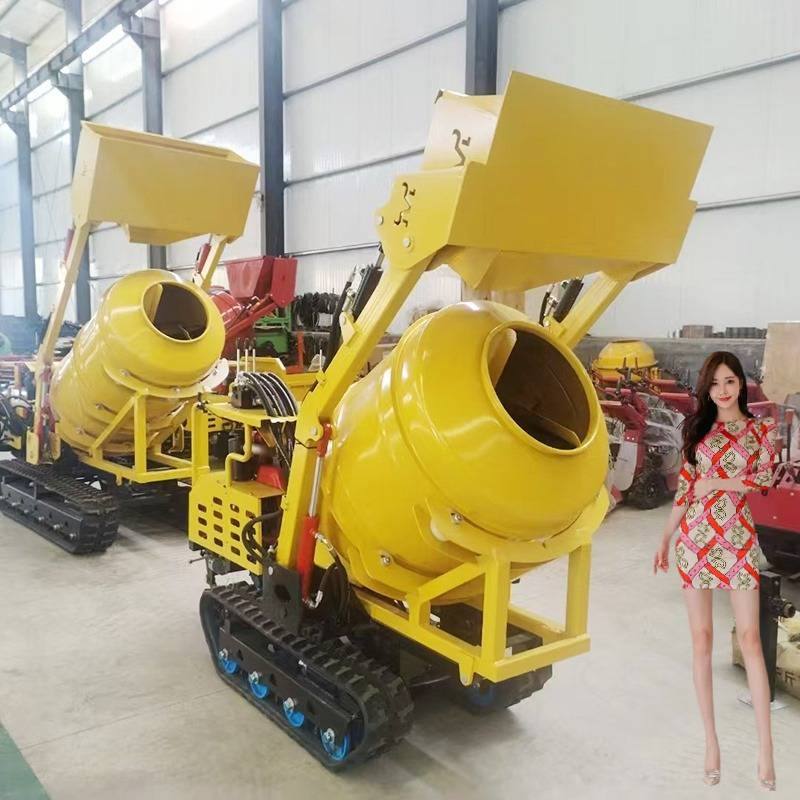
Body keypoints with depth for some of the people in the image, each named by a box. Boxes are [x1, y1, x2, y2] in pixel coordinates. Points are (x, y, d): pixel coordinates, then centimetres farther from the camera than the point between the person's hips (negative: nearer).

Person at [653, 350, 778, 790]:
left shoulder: (761, 428, 5)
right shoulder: (698, 427, 8)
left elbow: (766, 479, -7)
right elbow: (684, 487, 8)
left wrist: (715, 482, -10)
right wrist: (665, 539, 6)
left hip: (738, 539, -2)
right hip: (696, 537, 2)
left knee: (749, 637, -4)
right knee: (701, 637, 4)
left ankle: (765, 746, 4)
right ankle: (711, 741, 14)